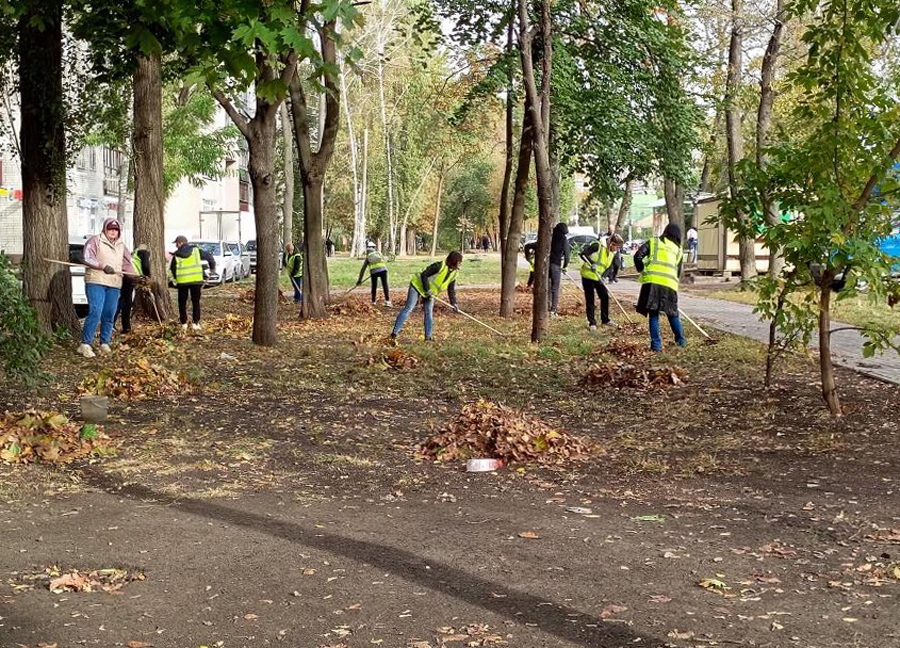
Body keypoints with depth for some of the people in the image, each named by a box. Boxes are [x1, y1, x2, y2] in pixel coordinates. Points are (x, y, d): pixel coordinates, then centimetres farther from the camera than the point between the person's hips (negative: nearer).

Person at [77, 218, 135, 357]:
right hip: (96, 282, -6)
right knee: (95, 312, -16)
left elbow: (127, 264, 21)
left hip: (114, 285, 6)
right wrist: (103, 266, -24)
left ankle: (104, 343, 17)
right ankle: (85, 344, -14)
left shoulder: (121, 246, 21)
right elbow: (87, 258, -11)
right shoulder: (95, 240, 2)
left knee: (109, 315, 6)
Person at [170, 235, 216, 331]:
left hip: (182, 282, -1)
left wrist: (176, 278, 21)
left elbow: (173, 270, 4)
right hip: (196, 280, 1)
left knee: (182, 303, 13)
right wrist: (212, 267, 23)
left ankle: (184, 323, 13)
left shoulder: (176, 255, 2)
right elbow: (209, 257, 7)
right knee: (196, 302, 11)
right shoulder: (196, 250, 3)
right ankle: (195, 323, 7)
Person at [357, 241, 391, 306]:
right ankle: (387, 301, -11)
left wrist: (359, 280, 23)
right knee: (385, 285, -1)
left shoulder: (367, 257, 22)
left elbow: (363, 269, 20)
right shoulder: (379, 253, 25)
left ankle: (374, 301, 23)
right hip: (383, 269, 0)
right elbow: (385, 262, 23)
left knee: (374, 286, 16)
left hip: (374, 271, 0)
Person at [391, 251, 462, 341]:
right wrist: (427, 290, -27)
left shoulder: (453, 273, -3)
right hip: (418, 285, -7)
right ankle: (395, 332, -13)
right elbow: (424, 275, -24)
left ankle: (428, 337, 9)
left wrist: (454, 303, -7)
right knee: (409, 308, -12)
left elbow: (451, 290, 3)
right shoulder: (439, 266, -26)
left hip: (430, 291, 7)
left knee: (429, 313, 1)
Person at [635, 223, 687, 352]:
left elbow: (638, 256, 4)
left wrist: (642, 271, 17)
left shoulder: (653, 242, 15)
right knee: (672, 314, 18)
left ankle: (656, 343, 1)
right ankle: (681, 340, 25)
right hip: (670, 283, 2)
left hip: (652, 280, -1)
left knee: (653, 314, 6)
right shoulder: (678, 251, 21)